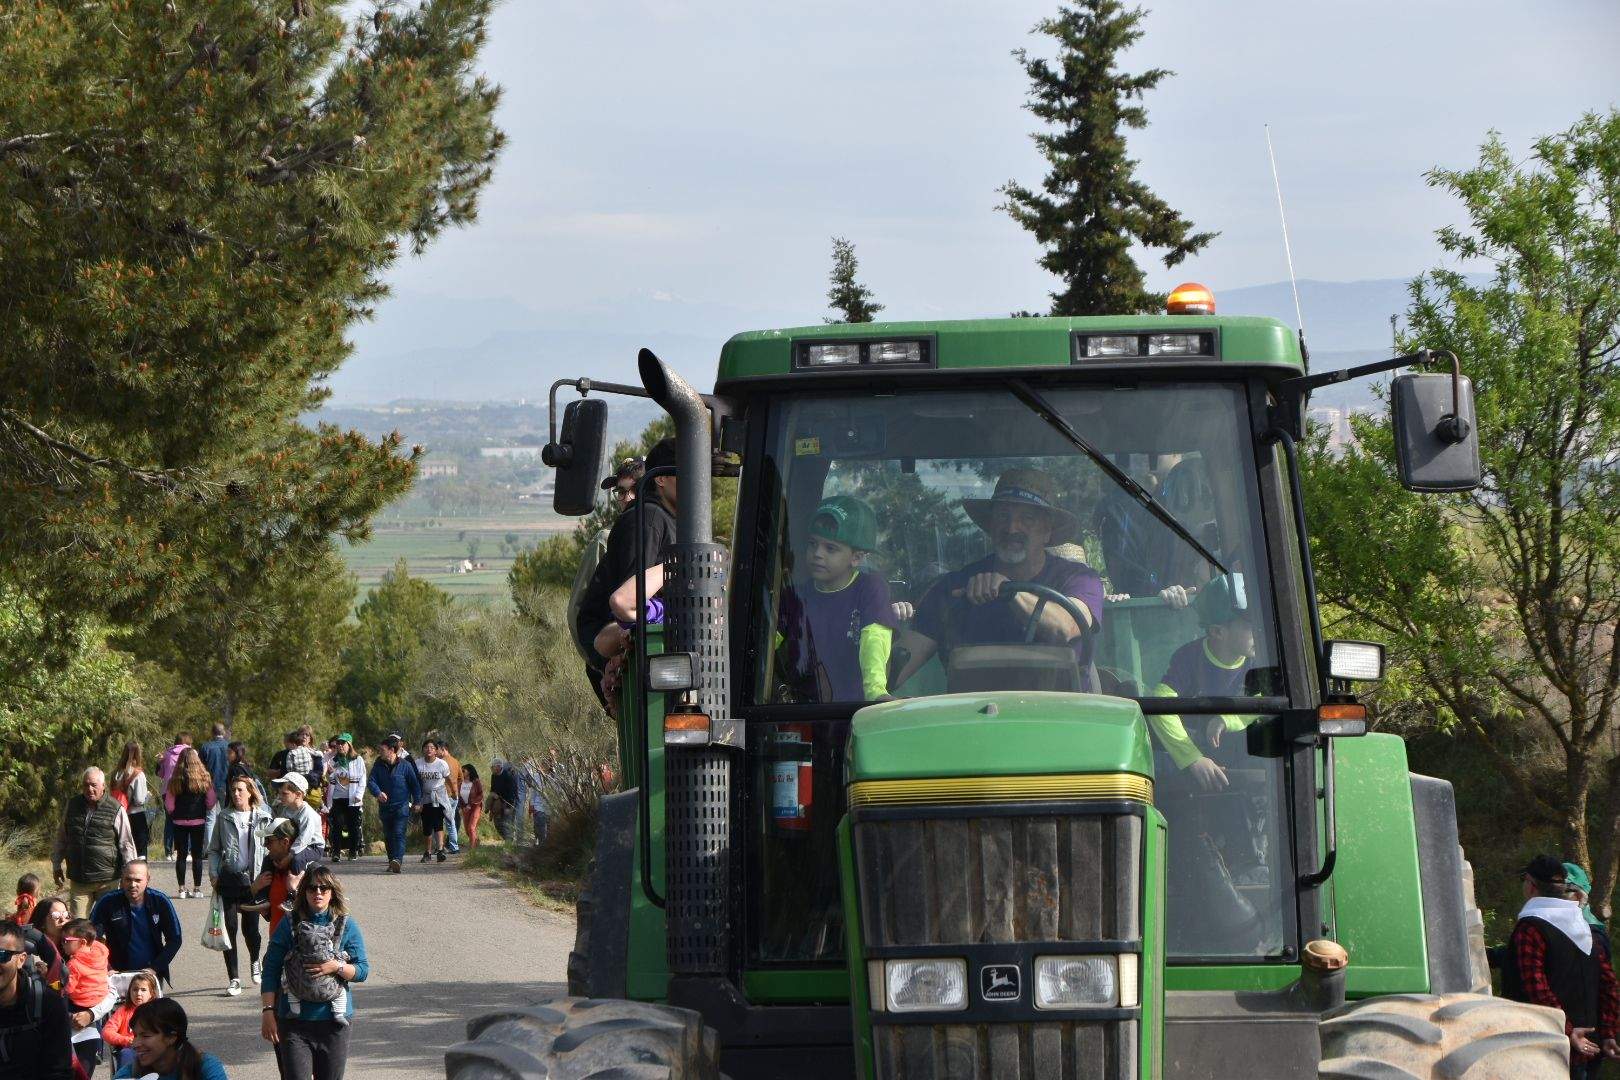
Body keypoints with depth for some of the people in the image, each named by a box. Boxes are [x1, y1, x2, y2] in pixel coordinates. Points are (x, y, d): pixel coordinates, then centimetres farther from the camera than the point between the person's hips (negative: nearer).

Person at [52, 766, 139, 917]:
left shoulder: (115, 810, -5)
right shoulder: (73, 806, 7)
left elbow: (126, 844, -3)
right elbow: (61, 838, 19)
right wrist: (56, 865, 19)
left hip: (107, 882, -3)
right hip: (78, 881, 3)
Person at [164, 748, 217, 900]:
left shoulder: (175, 781, -8)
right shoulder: (205, 779, -7)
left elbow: (169, 805, -5)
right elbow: (211, 802, 0)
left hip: (180, 822, 0)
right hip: (199, 821, 0)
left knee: (181, 855, 6)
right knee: (197, 855, 7)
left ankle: (181, 889, 5)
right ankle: (197, 888, 8)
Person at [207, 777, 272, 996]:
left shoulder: (262, 818, 3)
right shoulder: (224, 818, 7)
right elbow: (213, 849, 11)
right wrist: (214, 874, -2)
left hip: (252, 879, -1)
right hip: (228, 878, 1)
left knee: (250, 928, 2)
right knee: (229, 928, -2)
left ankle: (254, 962, 34)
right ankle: (234, 979, 5)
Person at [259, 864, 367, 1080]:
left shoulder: (347, 925, 4)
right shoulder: (290, 924, 2)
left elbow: (363, 970, 4)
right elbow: (271, 970, 2)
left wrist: (337, 967, -15)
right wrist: (268, 1011, -5)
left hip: (333, 1021, 1)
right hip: (294, 1020, -1)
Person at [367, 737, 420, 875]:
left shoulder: (405, 765, -6)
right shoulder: (378, 765, 2)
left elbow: (415, 784, 3)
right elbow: (371, 781, -5)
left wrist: (417, 801, 3)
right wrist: (378, 792, -25)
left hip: (402, 805, -5)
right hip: (385, 806, 5)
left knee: (399, 833, -18)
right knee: (388, 836, 11)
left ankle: (398, 860, -32)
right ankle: (393, 862, 23)